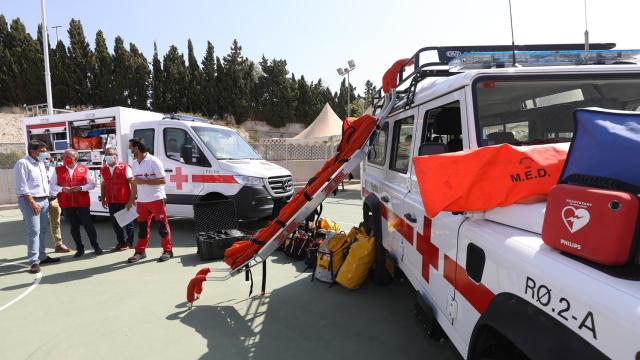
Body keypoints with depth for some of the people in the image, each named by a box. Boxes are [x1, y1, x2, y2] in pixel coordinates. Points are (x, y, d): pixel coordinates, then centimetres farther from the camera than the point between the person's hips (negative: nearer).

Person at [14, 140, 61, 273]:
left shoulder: (41, 163, 17)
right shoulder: (23, 163, -8)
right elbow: (22, 187, -14)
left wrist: (46, 199, 12)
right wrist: (32, 202, -18)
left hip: (44, 200, 8)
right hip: (30, 201, -8)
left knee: (44, 230, 11)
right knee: (34, 231, -10)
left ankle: (42, 256, 20)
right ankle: (34, 262, -7)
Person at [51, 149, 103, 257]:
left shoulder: (84, 169, 3)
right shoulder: (58, 170, 8)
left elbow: (92, 184, 4)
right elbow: (52, 185, 8)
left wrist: (81, 188, -12)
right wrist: (62, 189, -11)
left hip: (82, 203, -2)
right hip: (67, 204, 2)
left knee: (88, 224, 1)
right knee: (74, 227, 7)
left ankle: (96, 247, 14)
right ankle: (80, 249, 18)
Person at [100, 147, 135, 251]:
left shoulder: (125, 167, -6)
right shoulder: (103, 170, 10)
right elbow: (103, 184, 17)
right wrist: (103, 199, 13)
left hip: (124, 200, -5)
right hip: (111, 201, 5)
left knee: (127, 221, 5)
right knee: (115, 223, 10)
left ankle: (129, 242, 16)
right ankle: (121, 242, 22)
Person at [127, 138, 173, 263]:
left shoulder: (153, 161, -10)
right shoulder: (134, 164, 11)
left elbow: (163, 180, -14)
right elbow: (134, 183, 18)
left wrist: (144, 181, -19)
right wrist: (132, 200, 15)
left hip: (156, 199, -6)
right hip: (141, 201, 6)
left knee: (162, 225, -1)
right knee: (142, 226, 11)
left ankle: (167, 250, 7)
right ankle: (140, 251, 20)